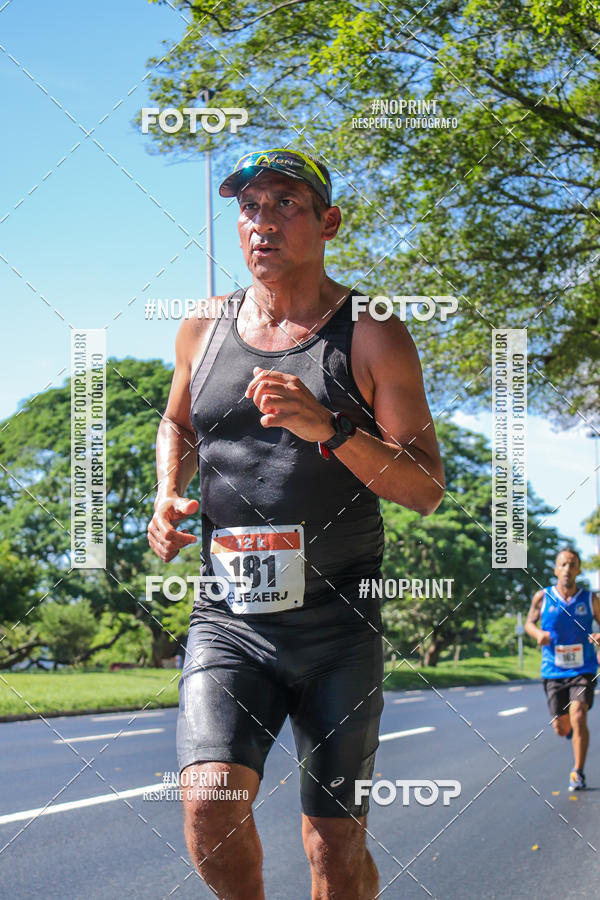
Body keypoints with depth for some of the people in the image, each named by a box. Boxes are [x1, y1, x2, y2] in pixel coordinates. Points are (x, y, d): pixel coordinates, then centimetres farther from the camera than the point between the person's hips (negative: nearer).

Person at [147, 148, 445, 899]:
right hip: (227, 619, 2)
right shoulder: (201, 331, 8)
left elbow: (427, 490, -5)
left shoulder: (371, 337, -2)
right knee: (209, 813, -19)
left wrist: (330, 429, -20)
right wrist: (168, 496, 7)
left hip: (339, 626, -2)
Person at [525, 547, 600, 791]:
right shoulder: (543, 597, -4)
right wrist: (538, 634, -13)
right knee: (561, 729, 5)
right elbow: (529, 623, 10)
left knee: (578, 717, -19)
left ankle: (578, 773, -5)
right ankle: (572, 730, 44)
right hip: (553, 672, 1)